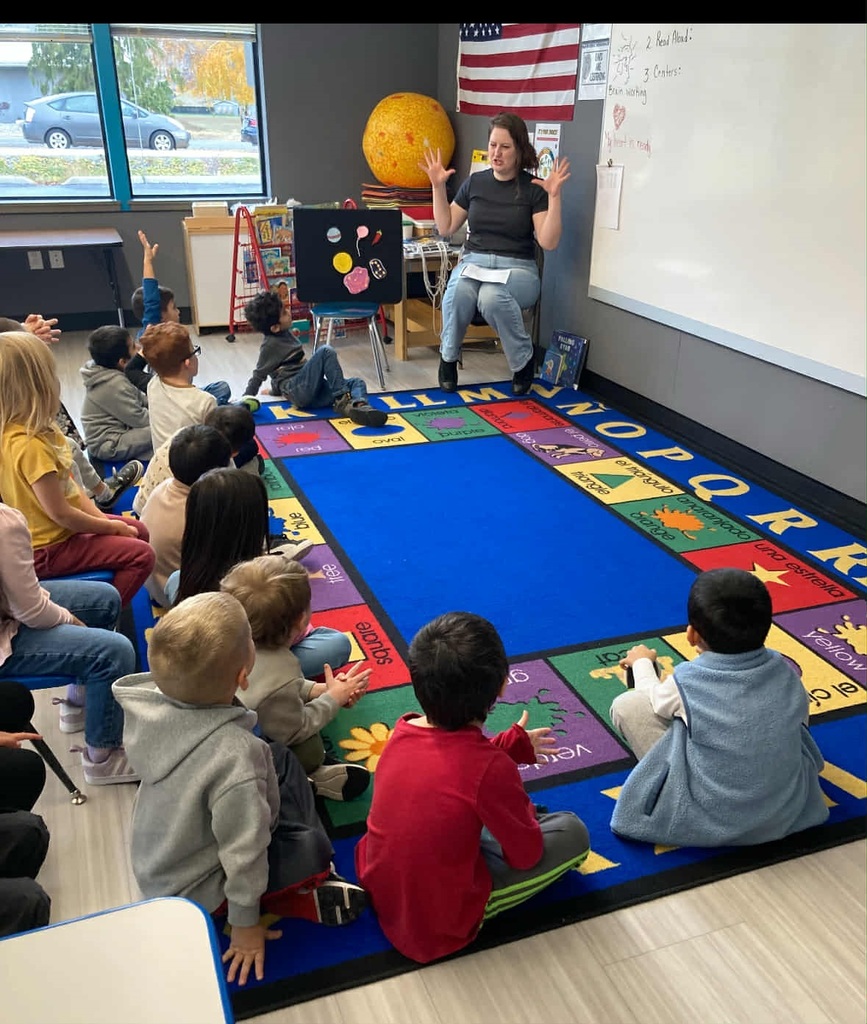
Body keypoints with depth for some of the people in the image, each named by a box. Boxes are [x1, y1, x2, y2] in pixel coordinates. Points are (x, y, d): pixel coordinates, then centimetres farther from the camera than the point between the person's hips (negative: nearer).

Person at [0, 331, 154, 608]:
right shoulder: (30, 445, -31)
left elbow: (68, 484, 5)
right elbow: (60, 513, -26)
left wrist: (102, 518, -2)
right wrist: (112, 527, -12)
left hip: (42, 533, 10)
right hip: (46, 551, -10)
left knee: (139, 531, 18)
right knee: (141, 555, -12)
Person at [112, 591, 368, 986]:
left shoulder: (150, 702, -23)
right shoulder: (235, 756, -43)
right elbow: (243, 852, -29)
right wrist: (245, 924, -11)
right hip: (194, 889, -7)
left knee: (280, 759, 12)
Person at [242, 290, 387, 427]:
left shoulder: (285, 332, 17)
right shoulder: (270, 345, -8)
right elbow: (259, 375, -3)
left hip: (310, 391, 9)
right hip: (298, 390, -9)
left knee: (356, 382, -4)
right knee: (325, 351, -23)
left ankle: (360, 406, -39)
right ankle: (342, 400, -25)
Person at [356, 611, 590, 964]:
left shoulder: (403, 730, -10)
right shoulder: (492, 768, -29)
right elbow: (525, 855, -11)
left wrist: (514, 744, 19)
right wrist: (525, 813, 9)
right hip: (440, 923, -6)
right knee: (572, 832, 2)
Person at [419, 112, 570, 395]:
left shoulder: (534, 188, -1)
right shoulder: (475, 182, 9)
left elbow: (549, 242, -10)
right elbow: (446, 228, 12)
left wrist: (554, 196, -19)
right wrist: (438, 186, 3)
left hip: (517, 268, -2)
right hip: (473, 262, 3)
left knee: (492, 297, -38)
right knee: (459, 292, -35)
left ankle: (524, 359, -12)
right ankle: (449, 357, -8)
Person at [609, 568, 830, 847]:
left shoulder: (687, 682, -18)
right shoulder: (783, 671, -9)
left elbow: (653, 700, 5)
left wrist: (642, 662, 26)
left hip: (710, 821, -4)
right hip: (788, 811, 5)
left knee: (627, 705, -4)